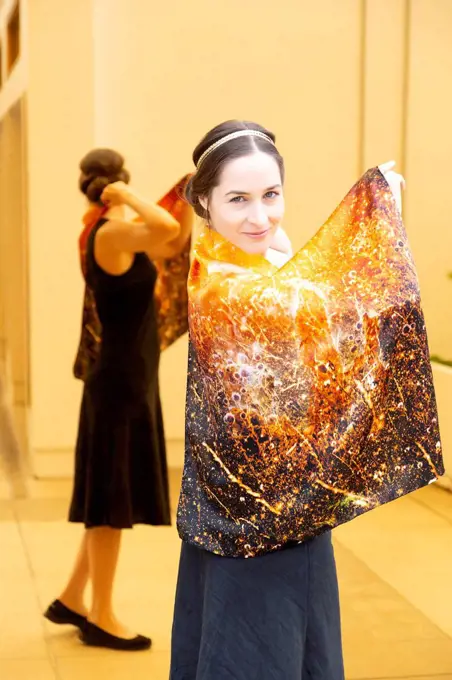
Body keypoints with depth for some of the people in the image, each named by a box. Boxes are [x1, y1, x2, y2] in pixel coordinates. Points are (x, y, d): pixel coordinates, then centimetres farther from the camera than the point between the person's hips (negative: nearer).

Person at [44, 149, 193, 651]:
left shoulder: (119, 235, 11)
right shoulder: (111, 234, -17)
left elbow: (173, 245, 24)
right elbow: (167, 227, -37)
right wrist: (126, 197, -21)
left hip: (129, 379, 10)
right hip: (119, 381, -10)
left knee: (114, 497, 17)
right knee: (112, 499, 0)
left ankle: (71, 599, 28)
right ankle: (100, 618, 13)